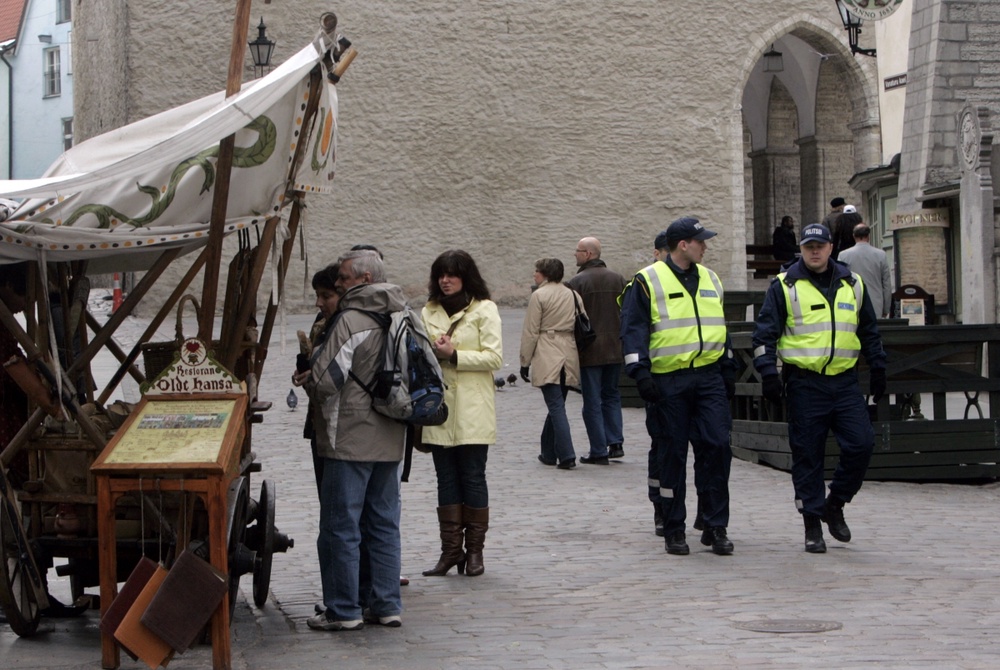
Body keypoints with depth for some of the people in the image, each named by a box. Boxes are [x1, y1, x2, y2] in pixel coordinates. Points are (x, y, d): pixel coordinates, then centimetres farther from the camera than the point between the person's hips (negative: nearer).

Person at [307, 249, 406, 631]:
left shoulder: (351, 321, -16)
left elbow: (325, 380, -18)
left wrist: (317, 395, 2)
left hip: (351, 438, -8)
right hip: (391, 440, 8)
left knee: (340, 527, 1)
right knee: (384, 524, 13)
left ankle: (344, 610, 5)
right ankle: (387, 605, 16)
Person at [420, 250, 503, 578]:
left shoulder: (484, 310, 0)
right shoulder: (428, 312, 14)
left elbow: (494, 357, -7)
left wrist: (454, 355, -15)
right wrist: (433, 352, -7)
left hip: (472, 409, -4)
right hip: (438, 407, 4)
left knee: (473, 478, 0)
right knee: (446, 480, 6)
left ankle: (474, 550, 9)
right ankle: (450, 549, 11)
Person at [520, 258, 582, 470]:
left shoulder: (539, 295, -6)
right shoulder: (573, 295, 12)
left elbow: (531, 332, -6)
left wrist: (525, 362, 0)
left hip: (547, 359, -6)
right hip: (569, 358, 6)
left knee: (556, 407, -8)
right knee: (556, 406, 16)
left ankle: (566, 456, -14)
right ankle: (548, 453, 24)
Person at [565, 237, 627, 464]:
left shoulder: (577, 282, -12)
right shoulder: (618, 279, 6)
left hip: (589, 351, -5)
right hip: (614, 349, 5)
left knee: (592, 400, 1)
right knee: (611, 395, 18)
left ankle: (599, 451, 1)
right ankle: (615, 442, 9)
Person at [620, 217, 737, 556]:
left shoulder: (710, 279, 16)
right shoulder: (647, 282, -2)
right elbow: (633, 329, -6)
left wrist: (728, 369, 21)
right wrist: (639, 371, -15)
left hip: (709, 377, 4)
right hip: (668, 381, -4)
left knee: (717, 445, -4)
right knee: (673, 453, 2)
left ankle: (716, 527, 3)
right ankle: (674, 530, 11)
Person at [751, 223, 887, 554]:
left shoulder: (852, 284, 12)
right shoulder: (784, 286, 1)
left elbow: (869, 331, 22)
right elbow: (765, 332, -1)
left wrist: (878, 369, 19)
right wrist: (768, 373, -10)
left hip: (845, 381, 3)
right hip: (804, 383, -3)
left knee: (861, 444, -7)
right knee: (807, 455, 0)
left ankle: (834, 504, 14)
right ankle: (812, 523, 10)